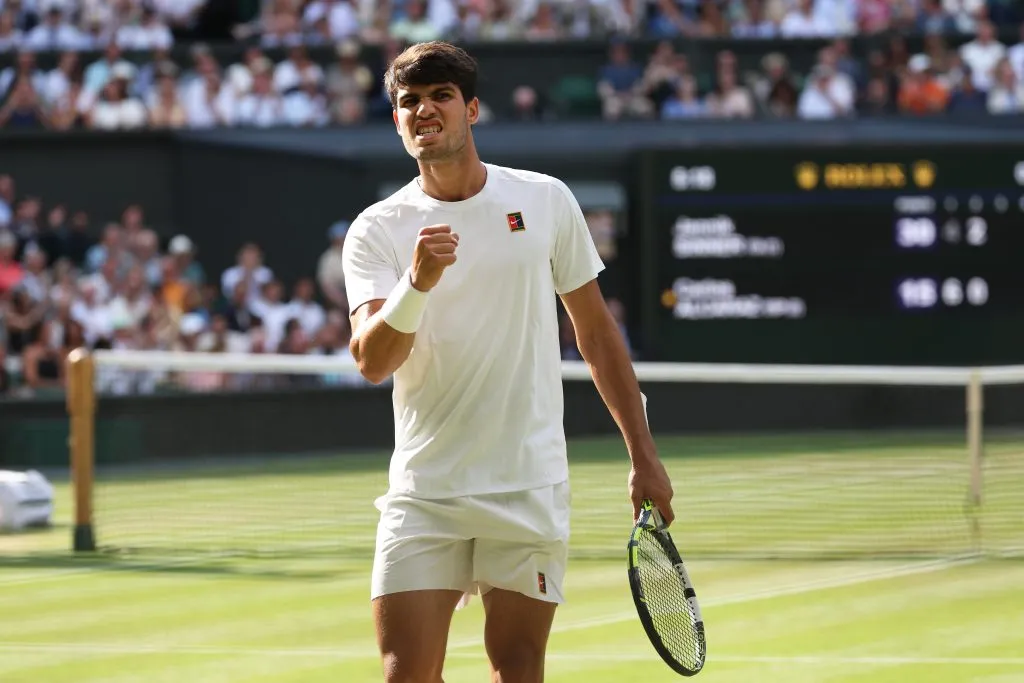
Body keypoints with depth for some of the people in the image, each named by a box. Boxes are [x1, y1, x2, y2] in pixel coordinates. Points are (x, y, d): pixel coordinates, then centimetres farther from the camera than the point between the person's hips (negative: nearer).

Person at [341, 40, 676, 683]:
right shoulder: (378, 231, -1)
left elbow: (596, 330, 11)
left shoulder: (546, 201, 4)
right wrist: (417, 283, -33)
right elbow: (372, 361, -15)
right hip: (424, 497, 0)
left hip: (530, 488, 1)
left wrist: (644, 455, 9)